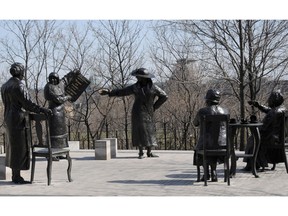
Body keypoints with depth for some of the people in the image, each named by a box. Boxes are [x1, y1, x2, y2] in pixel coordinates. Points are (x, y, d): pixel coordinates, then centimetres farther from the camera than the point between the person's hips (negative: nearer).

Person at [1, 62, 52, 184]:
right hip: (18, 120, -9)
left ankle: (14, 175, 18)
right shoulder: (19, 85, -15)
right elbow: (27, 104, -20)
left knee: (13, 147, 13)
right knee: (20, 148, -3)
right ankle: (17, 177, 0)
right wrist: (43, 110, -18)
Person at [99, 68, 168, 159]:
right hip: (138, 112, 0)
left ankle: (149, 152, 10)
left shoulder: (153, 87, -5)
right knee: (139, 131, -5)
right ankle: (141, 153, 0)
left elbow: (164, 96, 1)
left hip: (148, 113, 0)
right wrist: (109, 92, 1)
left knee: (149, 131, 1)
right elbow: (122, 91, 6)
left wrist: (154, 107, -1)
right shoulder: (135, 87, 1)